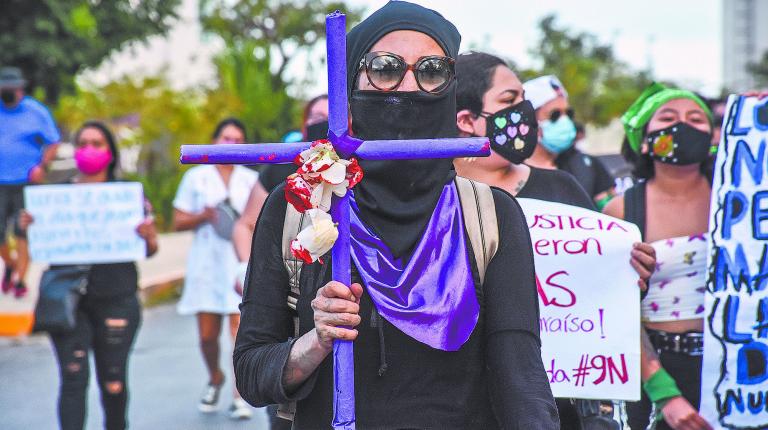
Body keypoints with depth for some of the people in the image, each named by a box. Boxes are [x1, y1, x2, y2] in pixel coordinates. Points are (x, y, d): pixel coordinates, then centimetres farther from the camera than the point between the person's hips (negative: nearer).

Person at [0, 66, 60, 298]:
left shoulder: (37, 112, 1)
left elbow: (52, 143, 6)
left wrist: (42, 167, -10)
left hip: (27, 183, -2)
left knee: (23, 232, -6)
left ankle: (20, 280, 0)